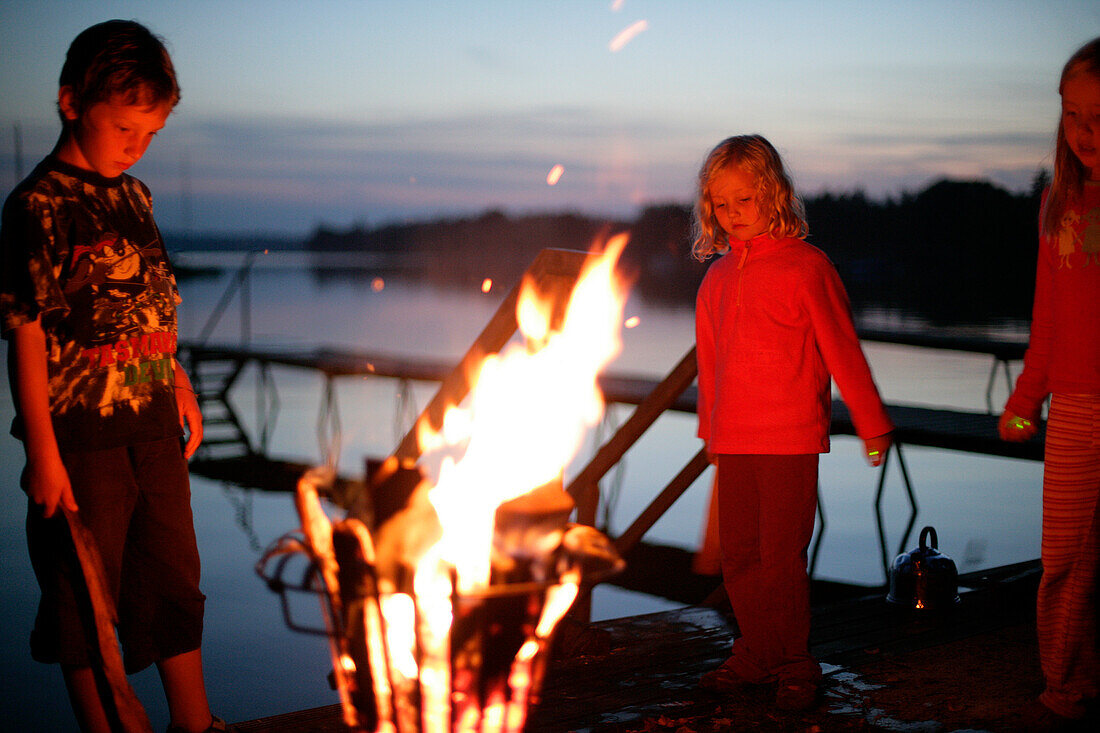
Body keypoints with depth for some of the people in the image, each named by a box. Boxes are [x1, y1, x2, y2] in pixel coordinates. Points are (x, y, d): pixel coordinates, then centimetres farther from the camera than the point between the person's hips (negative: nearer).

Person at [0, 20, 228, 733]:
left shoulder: (135, 197, 9)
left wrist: (178, 381, 15)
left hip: (155, 429, 7)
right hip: (79, 438, -7)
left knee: (176, 577, 15)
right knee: (86, 593, 7)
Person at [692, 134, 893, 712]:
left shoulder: (805, 265, -6)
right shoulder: (717, 278, 10)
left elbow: (841, 349, -3)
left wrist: (871, 423, 0)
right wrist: (711, 431, 24)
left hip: (792, 438, -5)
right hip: (734, 441, 5)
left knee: (781, 557, -3)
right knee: (739, 555, 8)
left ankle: (794, 666, 12)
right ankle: (755, 654, 24)